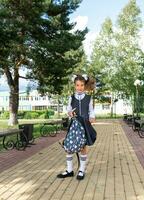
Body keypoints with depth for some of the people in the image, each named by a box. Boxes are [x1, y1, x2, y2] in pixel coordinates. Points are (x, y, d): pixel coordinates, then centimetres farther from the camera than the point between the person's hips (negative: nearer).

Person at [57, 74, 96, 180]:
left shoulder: (88, 98, 2)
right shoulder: (72, 97, 4)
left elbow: (91, 111, 5)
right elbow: (69, 109, 9)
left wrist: (92, 118, -13)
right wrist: (70, 113, -12)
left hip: (85, 125, -1)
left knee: (83, 147, 5)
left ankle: (81, 170, 18)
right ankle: (69, 170, 15)